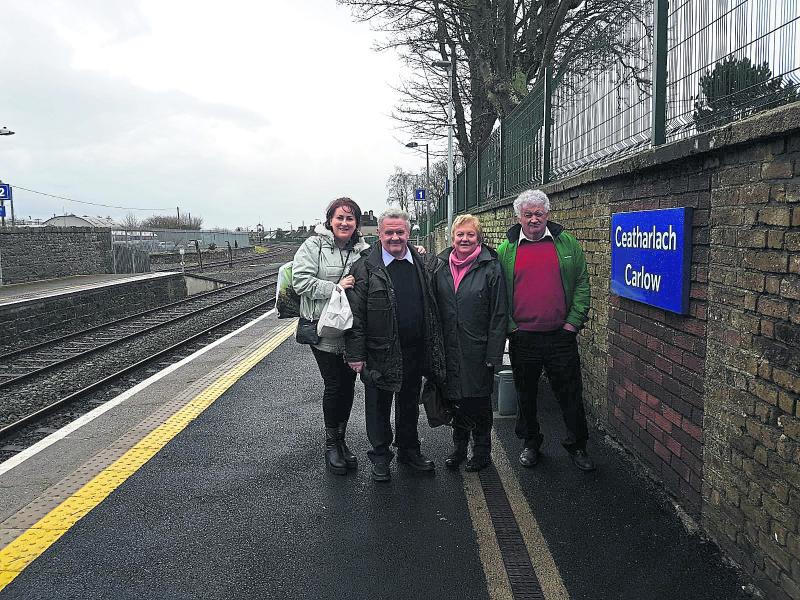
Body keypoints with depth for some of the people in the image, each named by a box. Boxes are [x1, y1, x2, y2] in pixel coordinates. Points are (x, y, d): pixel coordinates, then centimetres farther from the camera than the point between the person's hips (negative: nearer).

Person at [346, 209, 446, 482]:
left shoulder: (425, 264, 4)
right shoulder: (364, 268, -8)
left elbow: (434, 307, 10)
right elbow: (355, 314, -9)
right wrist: (356, 354, -11)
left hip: (415, 351, 4)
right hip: (380, 354, -3)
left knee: (410, 404, 19)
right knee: (379, 408, 10)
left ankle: (409, 449, 37)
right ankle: (380, 457, 27)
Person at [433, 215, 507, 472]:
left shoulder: (491, 267, -8)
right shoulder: (440, 267, 4)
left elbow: (499, 314, -8)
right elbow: (434, 308, 9)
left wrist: (493, 354, -12)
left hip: (478, 349, -3)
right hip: (450, 349, 3)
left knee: (479, 400, 8)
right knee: (456, 397, 13)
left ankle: (482, 450, 27)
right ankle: (459, 446, 32)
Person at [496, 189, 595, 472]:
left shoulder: (567, 244, 4)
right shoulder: (505, 250, 3)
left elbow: (582, 285, 3)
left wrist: (574, 322, -5)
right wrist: (509, 325, -4)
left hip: (562, 336, 0)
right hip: (522, 338, 1)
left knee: (570, 394, 7)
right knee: (526, 395, 13)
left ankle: (577, 446, 25)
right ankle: (530, 443, 31)